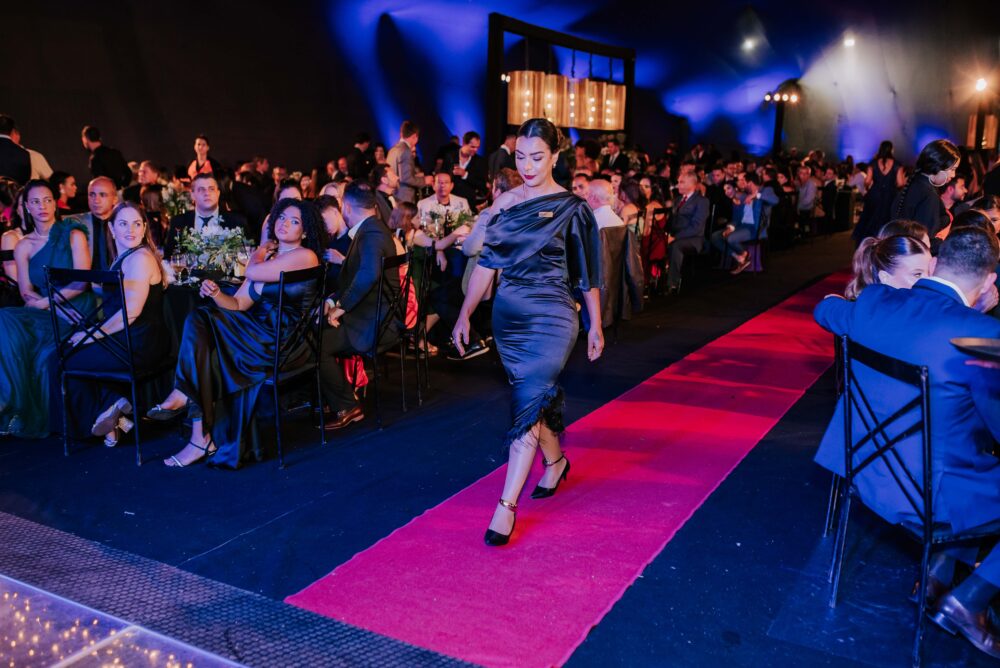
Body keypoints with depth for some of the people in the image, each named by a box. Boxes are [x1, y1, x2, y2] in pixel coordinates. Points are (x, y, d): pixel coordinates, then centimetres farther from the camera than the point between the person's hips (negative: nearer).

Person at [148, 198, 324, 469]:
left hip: (285, 342, -8)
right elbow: (239, 304, 15)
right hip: (258, 334, 8)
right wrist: (216, 294, -7)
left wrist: (261, 251, 11)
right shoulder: (268, 258, 21)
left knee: (203, 323, -20)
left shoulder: (305, 256, -4)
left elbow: (252, 272, -10)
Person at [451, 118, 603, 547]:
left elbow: (587, 274, 0)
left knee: (529, 403, -10)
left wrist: (595, 326, 3)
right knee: (537, 396, 16)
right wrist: (464, 315, 4)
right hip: (507, 317, 5)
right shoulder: (504, 202, 6)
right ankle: (555, 462, 41)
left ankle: (506, 505, -7)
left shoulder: (572, 208, -5)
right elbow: (487, 262, 8)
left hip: (551, 318, -4)